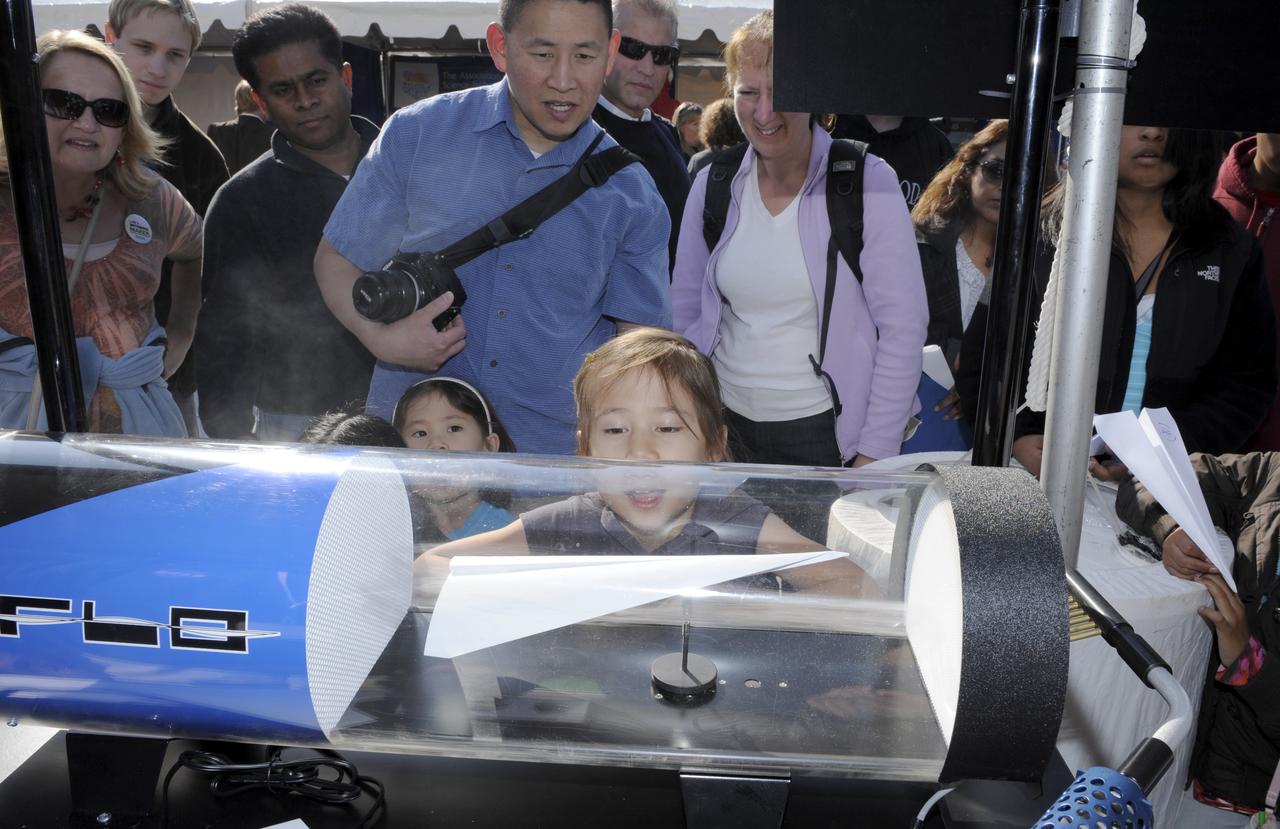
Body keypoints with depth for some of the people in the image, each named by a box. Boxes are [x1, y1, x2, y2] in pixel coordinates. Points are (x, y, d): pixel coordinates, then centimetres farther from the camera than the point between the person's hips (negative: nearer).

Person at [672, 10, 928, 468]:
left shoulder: (868, 183, -11)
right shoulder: (713, 184, 0)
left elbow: (903, 327, -11)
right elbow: (685, 311, 8)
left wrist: (874, 456, -13)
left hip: (827, 430, -3)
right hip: (725, 425, 3)